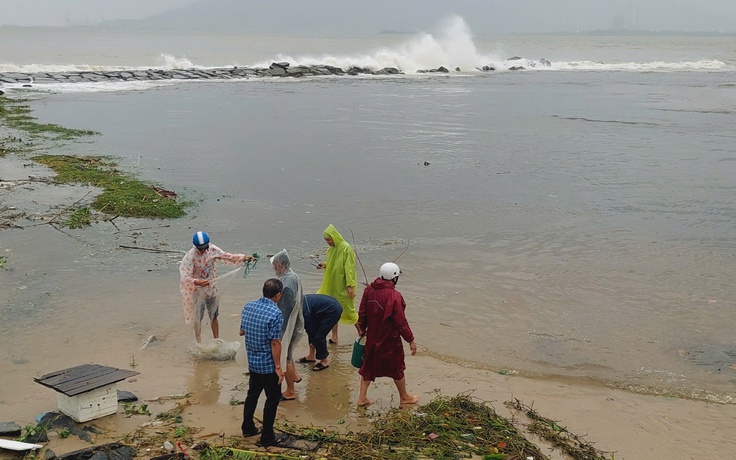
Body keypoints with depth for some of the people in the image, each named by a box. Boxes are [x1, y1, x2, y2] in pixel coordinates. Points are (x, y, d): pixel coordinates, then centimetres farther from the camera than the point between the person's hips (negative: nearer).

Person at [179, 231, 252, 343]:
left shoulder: (212, 250, -9)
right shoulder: (190, 256, -23)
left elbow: (228, 257, -2)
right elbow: (185, 277, -28)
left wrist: (243, 258, -16)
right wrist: (196, 282, -47)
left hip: (212, 289, 4)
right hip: (198, 291, -4)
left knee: (214, 317, 16)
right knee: (198, 319, 9)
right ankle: (199, 344, 23)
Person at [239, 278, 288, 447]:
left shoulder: (248, 306, -2)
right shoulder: (275, 313, -22)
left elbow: (242, 332, 10)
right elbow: (275, 343, -21)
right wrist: (278, 367, -14)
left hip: (252, 362, 7)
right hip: (268, 365, -7)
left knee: (252, 394, 23)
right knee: (273, 399, 7)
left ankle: (247, 428, 35)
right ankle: (267, 437, 14)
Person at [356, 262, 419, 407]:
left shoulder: (369, 290, -5)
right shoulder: (394, 296, -24)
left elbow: (362, 313, 6)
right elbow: (401, 322, -20)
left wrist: (362, 329, 22)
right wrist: (411, 340, -10)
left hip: (372, 337, 6)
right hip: (390, 340, -5)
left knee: (369, 365, 17)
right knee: (397, 368, 13)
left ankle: (362, 397, 19)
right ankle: (404, 397, 31)